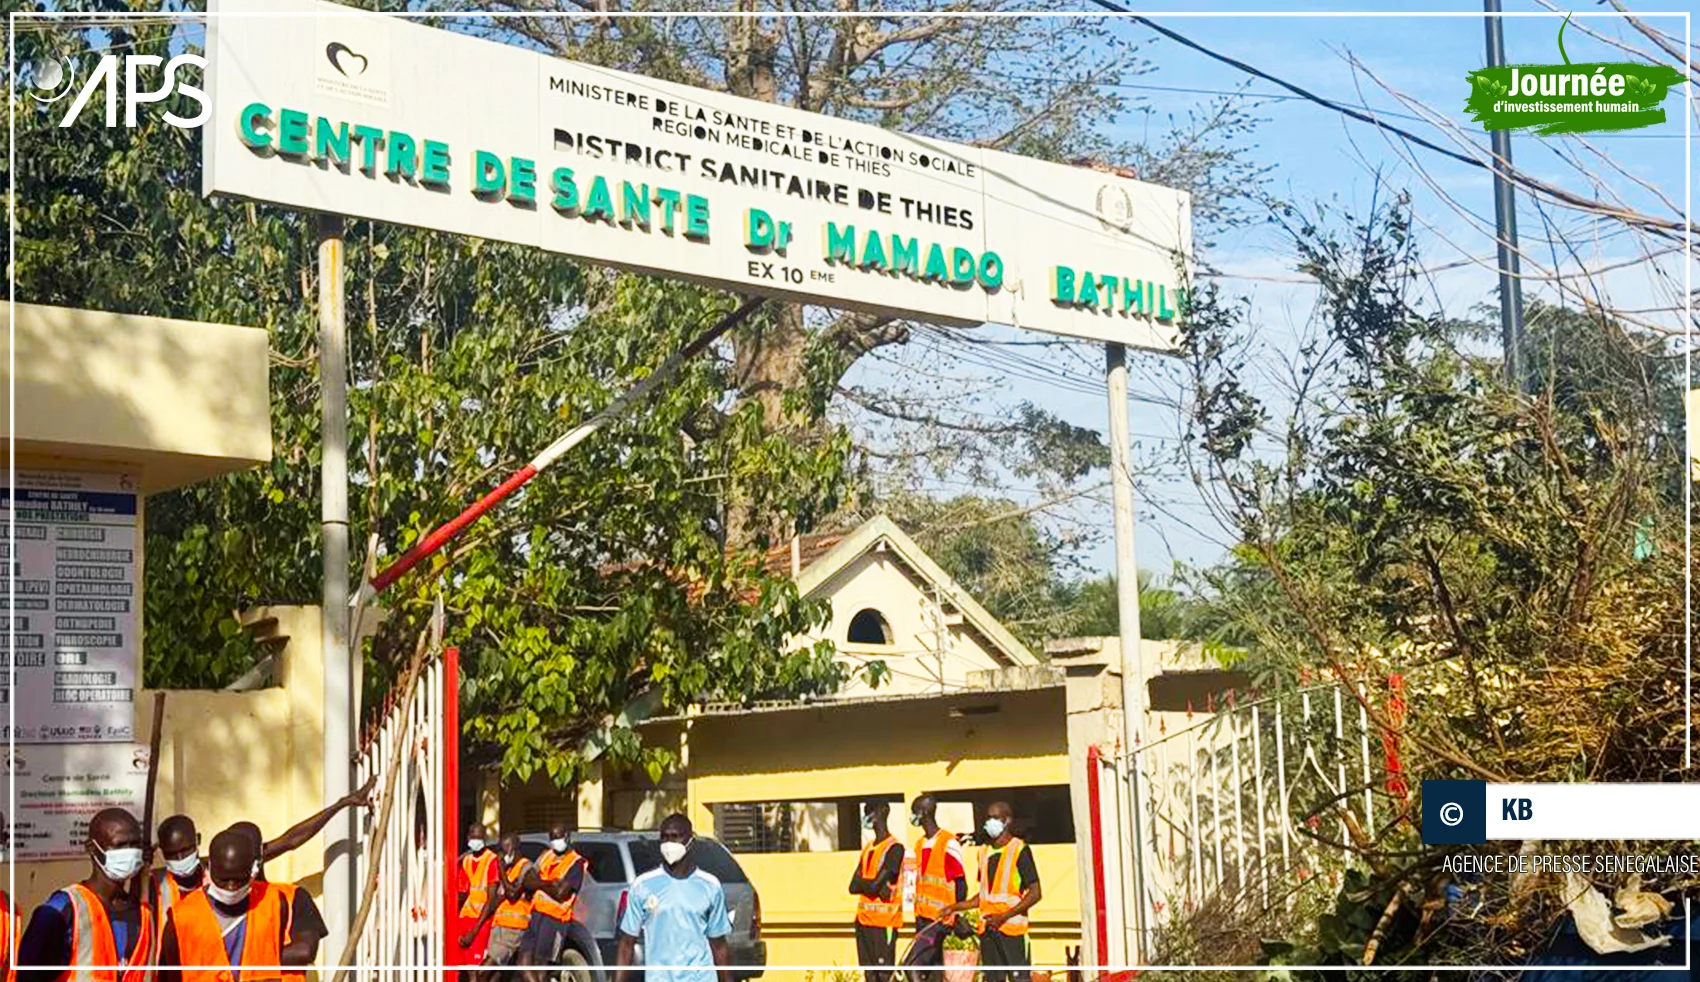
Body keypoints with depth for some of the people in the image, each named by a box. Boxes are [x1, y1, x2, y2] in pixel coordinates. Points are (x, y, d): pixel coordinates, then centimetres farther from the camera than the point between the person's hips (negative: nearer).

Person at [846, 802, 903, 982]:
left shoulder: (894, 848, -9)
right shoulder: (867, 849, 17)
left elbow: (875, 884, -16)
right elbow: (853, 886, 8)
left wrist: (862, 883, 3)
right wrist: (870, 884, -8)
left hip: (884, 922, -8)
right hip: (864, 919, 8)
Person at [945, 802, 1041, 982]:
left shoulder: (1019, 849, -6)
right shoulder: (985, 852, 15)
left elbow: (1035, 893, -11)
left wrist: (1004, 916, -19)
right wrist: (956, 907, 10)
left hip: (1012, 927, -7)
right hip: (987, 928, 7)